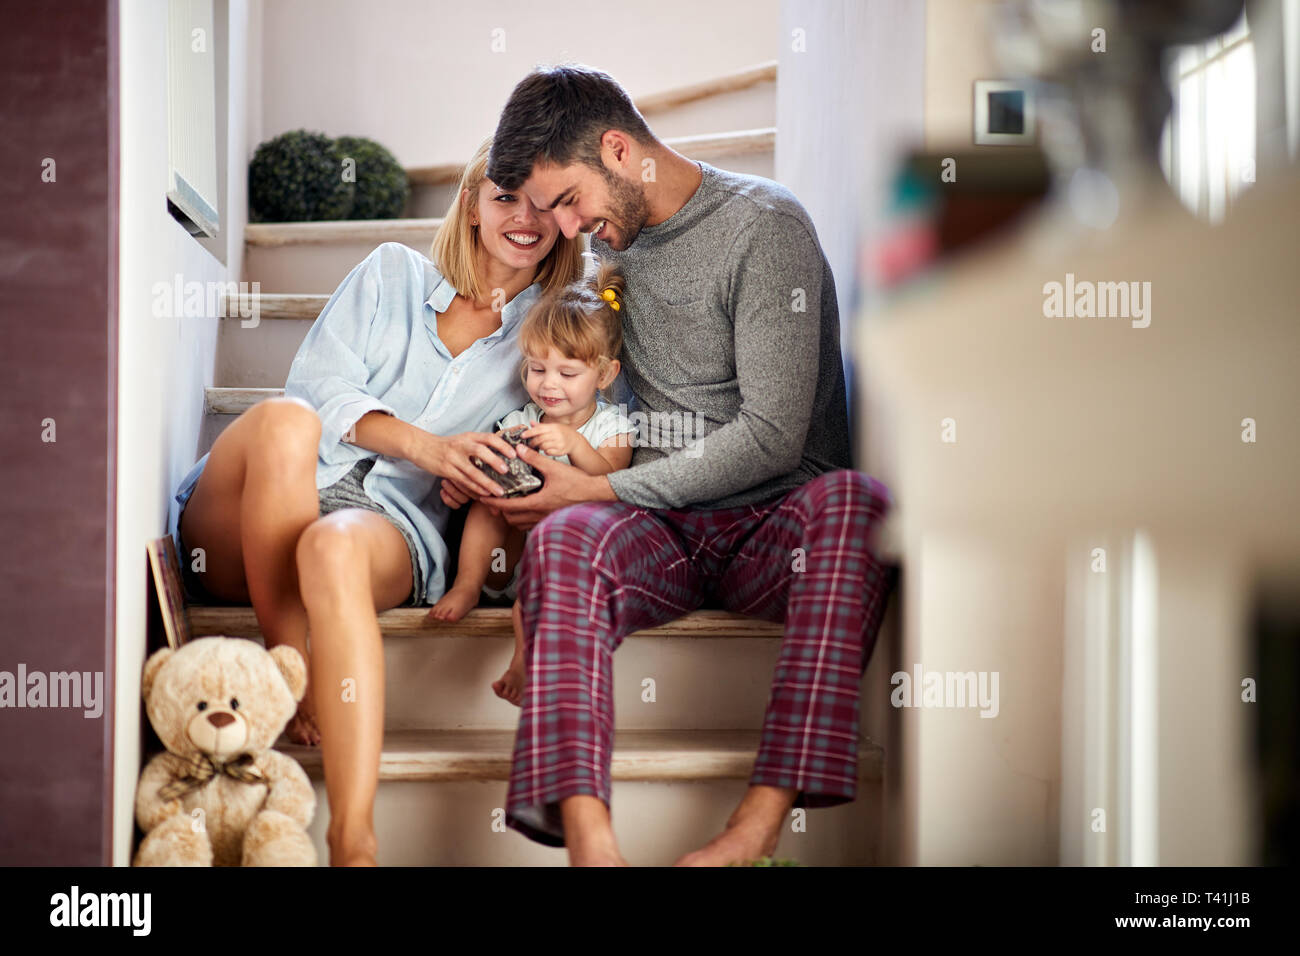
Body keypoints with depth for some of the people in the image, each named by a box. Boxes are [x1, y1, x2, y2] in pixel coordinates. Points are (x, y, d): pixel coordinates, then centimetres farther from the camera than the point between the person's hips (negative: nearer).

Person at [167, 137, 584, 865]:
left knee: (335, 545, -40)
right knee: (285, 420, -36)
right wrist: (427, 447, -10)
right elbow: (319, 384, 7)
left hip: (393, 526, -1)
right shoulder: (394, 272, 20)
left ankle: (355, 843, -51)